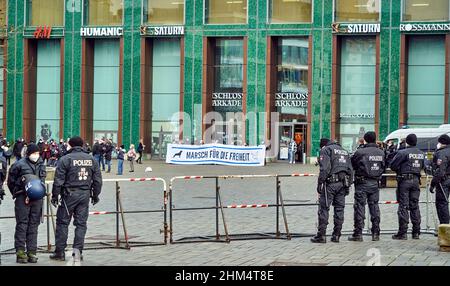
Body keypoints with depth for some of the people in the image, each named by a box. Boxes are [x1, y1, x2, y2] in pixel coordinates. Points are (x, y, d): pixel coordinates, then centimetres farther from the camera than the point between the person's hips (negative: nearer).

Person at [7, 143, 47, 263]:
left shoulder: (41, 165, 12)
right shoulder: (19, 164, -3)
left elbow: (42, 181, 10)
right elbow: (11, 181, 2)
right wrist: (17, 194, -1)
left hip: (37, 198, 5)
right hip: (22, 198, -5)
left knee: (34, 225, 6)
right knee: (22, 224, -5)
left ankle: (31, 252, 10)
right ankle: (20, 251, -3)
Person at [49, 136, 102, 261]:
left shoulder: (65, 159, -7)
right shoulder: (91, 159, 7)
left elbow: (58, 180, -9)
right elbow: (97, 180, 10)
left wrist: (55, 196, -1)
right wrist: (95, 195, 19)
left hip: (69, 194, -4)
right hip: (85, 194, 4)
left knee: (62, 222, 4)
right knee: (81, 223, 9)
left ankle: (60, 252, 6)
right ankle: (78, 250, 6)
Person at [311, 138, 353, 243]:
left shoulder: (325, 150, 0)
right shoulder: (344, 151, 22)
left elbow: (325, 168, -13)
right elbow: (350, 170, 17)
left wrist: (320, 183, -11)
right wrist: (348, 185, 18)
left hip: (331, 183, -7)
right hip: (343, 183, 7)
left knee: (324, 208, -4)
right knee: (339, 208, 9)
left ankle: (321, 235, -6)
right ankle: (336, 235, 10)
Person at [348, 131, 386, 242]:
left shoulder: (360, 152, -13)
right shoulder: (381, 153, 3)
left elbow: (352, 164, -1)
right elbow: (383, 167, 11)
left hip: (362, 184, -4)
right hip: (375, 183, 5)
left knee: (360, 207, 0)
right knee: (374, 207, 10)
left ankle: (358, 234, -1)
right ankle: (376, 234, 12)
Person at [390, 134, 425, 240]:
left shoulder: (402, 153, -12)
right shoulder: (421, 153, 7)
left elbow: (392, 166, -8)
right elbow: (422, 166, 18)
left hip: (404, 180, -5)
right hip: (416, 180, 5)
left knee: (403, 206, -3)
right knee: (415, 206, 11)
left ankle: (402, 233, -4)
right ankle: (416, 232, 13)